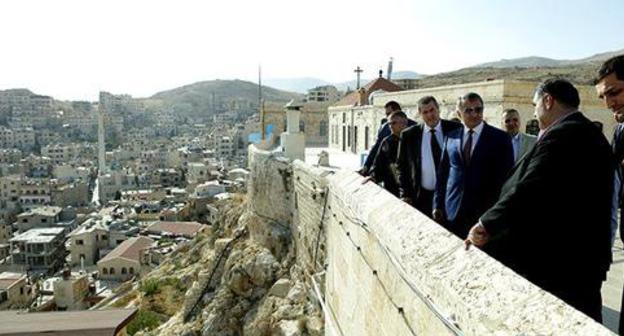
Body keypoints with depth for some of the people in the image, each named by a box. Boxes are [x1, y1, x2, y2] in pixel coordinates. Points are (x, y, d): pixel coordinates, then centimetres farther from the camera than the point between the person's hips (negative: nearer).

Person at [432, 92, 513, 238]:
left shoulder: (500, 138, -1)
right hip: (452, 211, 3)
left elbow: (506, 177, -3)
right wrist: (438, 204, 7)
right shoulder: (451, 137, 8)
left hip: (485, 211, -3)